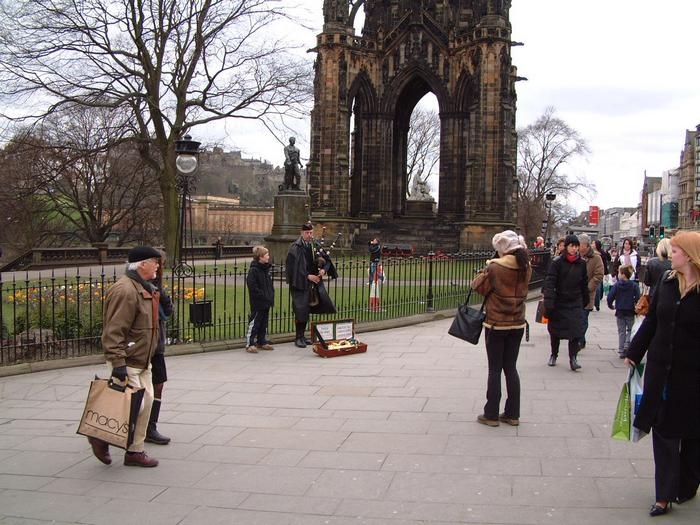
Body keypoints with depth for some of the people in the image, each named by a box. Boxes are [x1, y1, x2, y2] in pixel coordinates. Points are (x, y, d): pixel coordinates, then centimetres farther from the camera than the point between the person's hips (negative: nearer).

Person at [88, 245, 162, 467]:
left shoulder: (145, 289, 13)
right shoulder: (125, 290, -20)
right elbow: (114, 331, -24)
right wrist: (118, 363, -26)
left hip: (142, 361, 10)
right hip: (127, 363, -10)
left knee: (146, 402, 10)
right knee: (134, 405, -8)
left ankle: (135, 451, 20)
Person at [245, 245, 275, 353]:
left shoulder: (267, 268, 11)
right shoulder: (253, 270, -16)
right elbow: (252, 286, -21)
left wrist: (271, 295, 10)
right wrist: (263, 296, -20)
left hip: (266, 302, 9)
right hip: (257, 303, -9)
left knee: (264, 323, 16)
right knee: (254, 323, -4)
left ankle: (262, 342, 26)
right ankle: (249, 344, 2)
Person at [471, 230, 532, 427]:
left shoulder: (495, 268, -17)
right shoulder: (526, 269, -2)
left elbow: (478, 285, -6)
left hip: (497, 325, -5)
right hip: (517, 324, 5)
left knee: (495, 370, 3)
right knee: (511, 368, 13)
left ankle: (491, 415, 9)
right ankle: (512, 414, 18)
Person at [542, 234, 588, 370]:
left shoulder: (581, 264, 3)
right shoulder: (557, 262, -8)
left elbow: (584, 284, 12)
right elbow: (549, 282, -14)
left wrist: (585, 300, 14)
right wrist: (548, 301, -21)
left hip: (575, 303, 2)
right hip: (559, 302, -2)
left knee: (576, 330, -9)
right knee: (555, 329, 10)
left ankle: (573, 358, -3)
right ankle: (554, 355, 27)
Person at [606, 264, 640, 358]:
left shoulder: (616, 285, -8)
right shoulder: (634, 285, -6)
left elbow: (610, 297, -11)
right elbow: (638, 298, -9)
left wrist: (610, 305, 7)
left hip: (620, 312, 0)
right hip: (630, 312, 0)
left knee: (621, 332, 9)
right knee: (630, 330, 14)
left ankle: (621, 351, 10)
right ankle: (627, 345, -6)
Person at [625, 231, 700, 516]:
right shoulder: (666, 281, 3)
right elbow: (651, 320, 11)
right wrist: (634, 353, 14)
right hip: (661, 369, 4)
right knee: (663, 432, 4)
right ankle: (664, 495, 10)